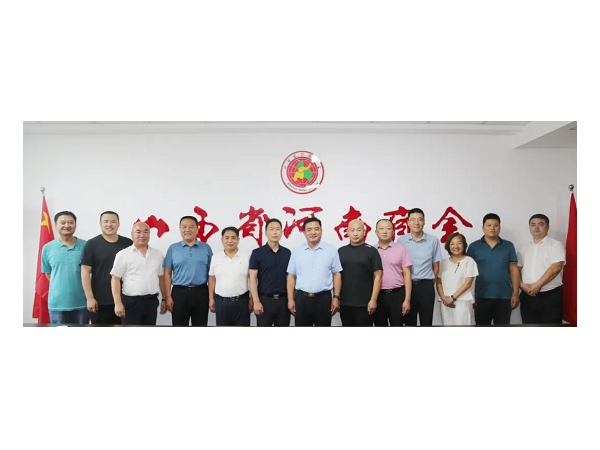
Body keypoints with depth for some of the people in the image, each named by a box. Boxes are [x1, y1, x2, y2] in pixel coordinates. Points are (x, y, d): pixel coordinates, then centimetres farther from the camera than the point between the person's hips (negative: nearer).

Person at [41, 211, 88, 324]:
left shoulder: (85, 246, -3)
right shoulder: (47, 248, 1)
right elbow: (48, 273, 12)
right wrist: (61, 287, 8)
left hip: (81, 303, -1)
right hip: (57, 303, 1)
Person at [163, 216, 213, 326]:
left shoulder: (206, 248, 4)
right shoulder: (173, 248, 3)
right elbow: (167, 273, 2)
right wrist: (168, 296, -4)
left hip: (201, 293, 0)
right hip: (179, 293, 0)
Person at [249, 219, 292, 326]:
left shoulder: (287, 253, 6)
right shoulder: (257, 253, -4)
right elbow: (253, 279, -6)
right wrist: (256, 301, -13)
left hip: (283, 300, 3)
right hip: (265, 299, -3)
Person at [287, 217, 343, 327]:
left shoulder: (331, 250, 1)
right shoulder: (297, 251, 4)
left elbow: (337, 275, 3)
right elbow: (291, 276, 6)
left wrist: (336, 297, -2)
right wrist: (290, 299, 1)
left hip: (324, 298, -1)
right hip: (302, 298, 1)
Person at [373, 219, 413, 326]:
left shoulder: (401, 249, 1)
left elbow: (407, 274, -1)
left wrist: (407, 299, -6)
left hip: (397, 294, -1)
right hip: (378, 295, 1)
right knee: (380, 325, 10)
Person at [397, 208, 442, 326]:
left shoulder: (433, 241, 0)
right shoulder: (400, 240, -1)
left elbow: (436, 267, 7)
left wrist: (430, 284, 6)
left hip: (426, 286, 0)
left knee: (426, 322, 8)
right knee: (409, 322, 10)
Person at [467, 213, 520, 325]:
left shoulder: (508, 246, 6)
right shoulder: (474, 247, 1)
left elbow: (514, 270, 5)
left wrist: (515, 293, -1)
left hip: (504, 297, 1)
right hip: (481, 297, -1)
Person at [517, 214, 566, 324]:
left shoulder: (555, 245, -1)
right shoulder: (524, 249, 14)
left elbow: (556, 268, -14)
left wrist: (538, 285, -17)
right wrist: (522, 285, -8)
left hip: (551, 296, -4)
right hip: (528, 296, 5)